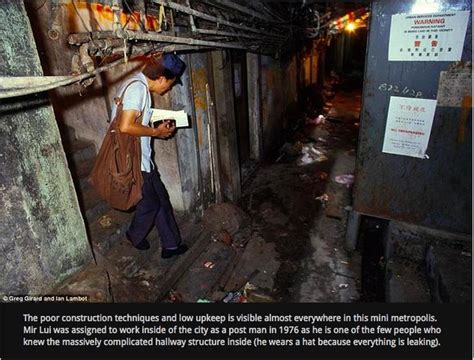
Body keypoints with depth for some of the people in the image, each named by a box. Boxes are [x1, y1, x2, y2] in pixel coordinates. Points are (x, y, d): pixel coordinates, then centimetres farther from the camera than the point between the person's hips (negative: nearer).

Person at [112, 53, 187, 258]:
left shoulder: (139, 85, 12)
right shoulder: (137, 87, -19)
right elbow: (125, 127, -28)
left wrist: (159, 131, 9)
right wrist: (155, 131, -15)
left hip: (141, 159, 10)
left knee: (161, 199, 13)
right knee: (150, 203, 9)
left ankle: (171, 244, 25)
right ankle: (135, 236, 36)